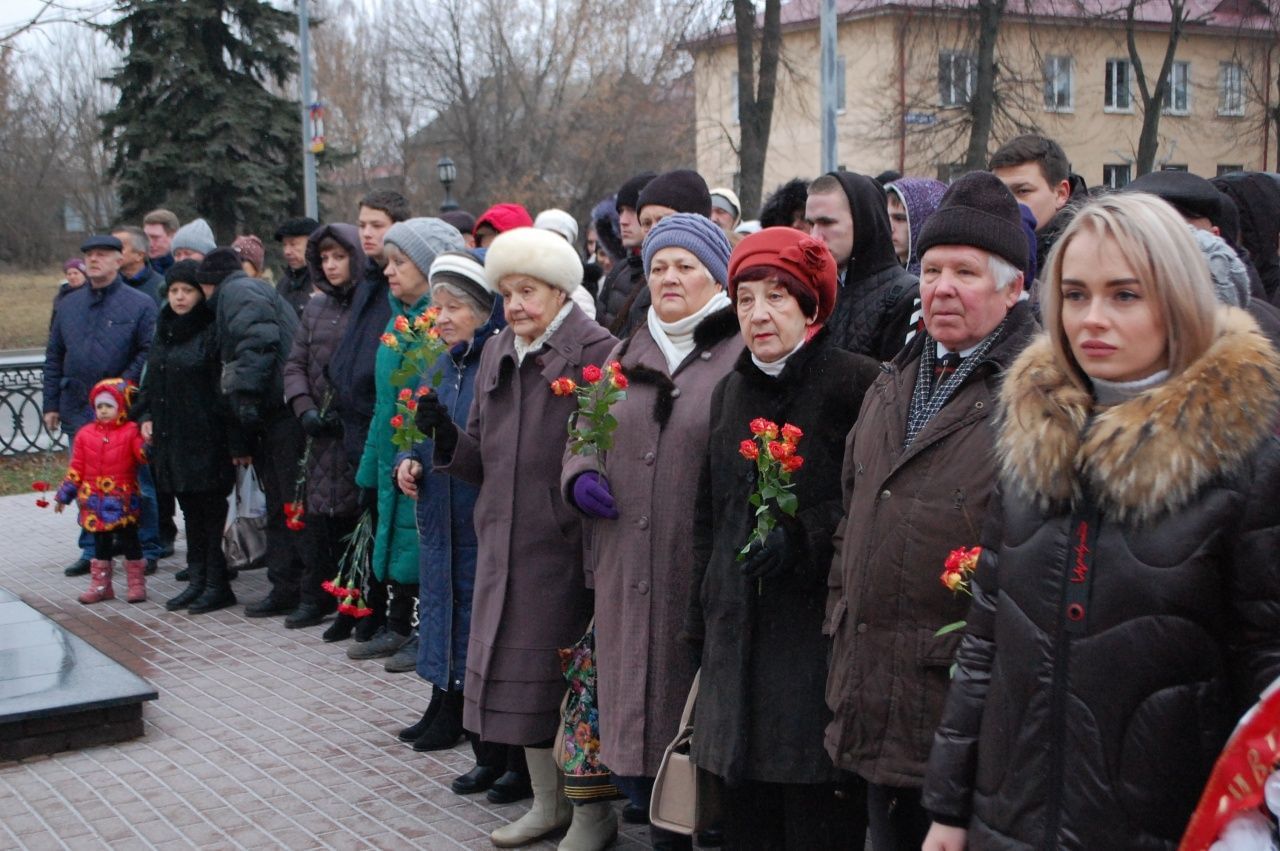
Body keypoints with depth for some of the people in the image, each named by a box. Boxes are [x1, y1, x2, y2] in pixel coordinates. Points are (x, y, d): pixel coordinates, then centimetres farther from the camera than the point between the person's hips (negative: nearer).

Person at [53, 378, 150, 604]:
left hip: (122, 500, -4)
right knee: (100, 543, 12)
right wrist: (64, 495, 10)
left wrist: (149, 444, -41)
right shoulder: (85, 434, 6)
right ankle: (100, 586, 20)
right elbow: (76, 467, 9)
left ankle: (136, 584, 13)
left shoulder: (131, 432, -6)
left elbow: (143, 454, -20)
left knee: (129, 540, 4)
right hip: (95, 501, 4)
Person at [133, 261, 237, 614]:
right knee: (190, 509, 12)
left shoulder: (213, 333, -9)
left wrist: (234, 441, -17)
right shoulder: (164, 331, 14)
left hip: (206, 439, -7)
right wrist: (145, 416, 8)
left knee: (211, 509, -2)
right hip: (171, 436, 7)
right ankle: (197, 581, 19)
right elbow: (151, 381, 23)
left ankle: (217, 585, 5)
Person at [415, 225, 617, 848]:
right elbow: (483, 459, 12)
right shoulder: (497, 354, 11)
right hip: (505, 541, 7)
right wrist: (446, 436, -5)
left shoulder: (596, 352, -10)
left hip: (565, 545, -7)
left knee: (572, 676, 2)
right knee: (519, 674, 14)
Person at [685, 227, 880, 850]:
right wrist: (700, 620, 19)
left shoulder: (857, 383, -8)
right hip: (740, 629, 6)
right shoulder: (731, 391, 14)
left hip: (817, 627, -6)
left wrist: (803, 539, -19)